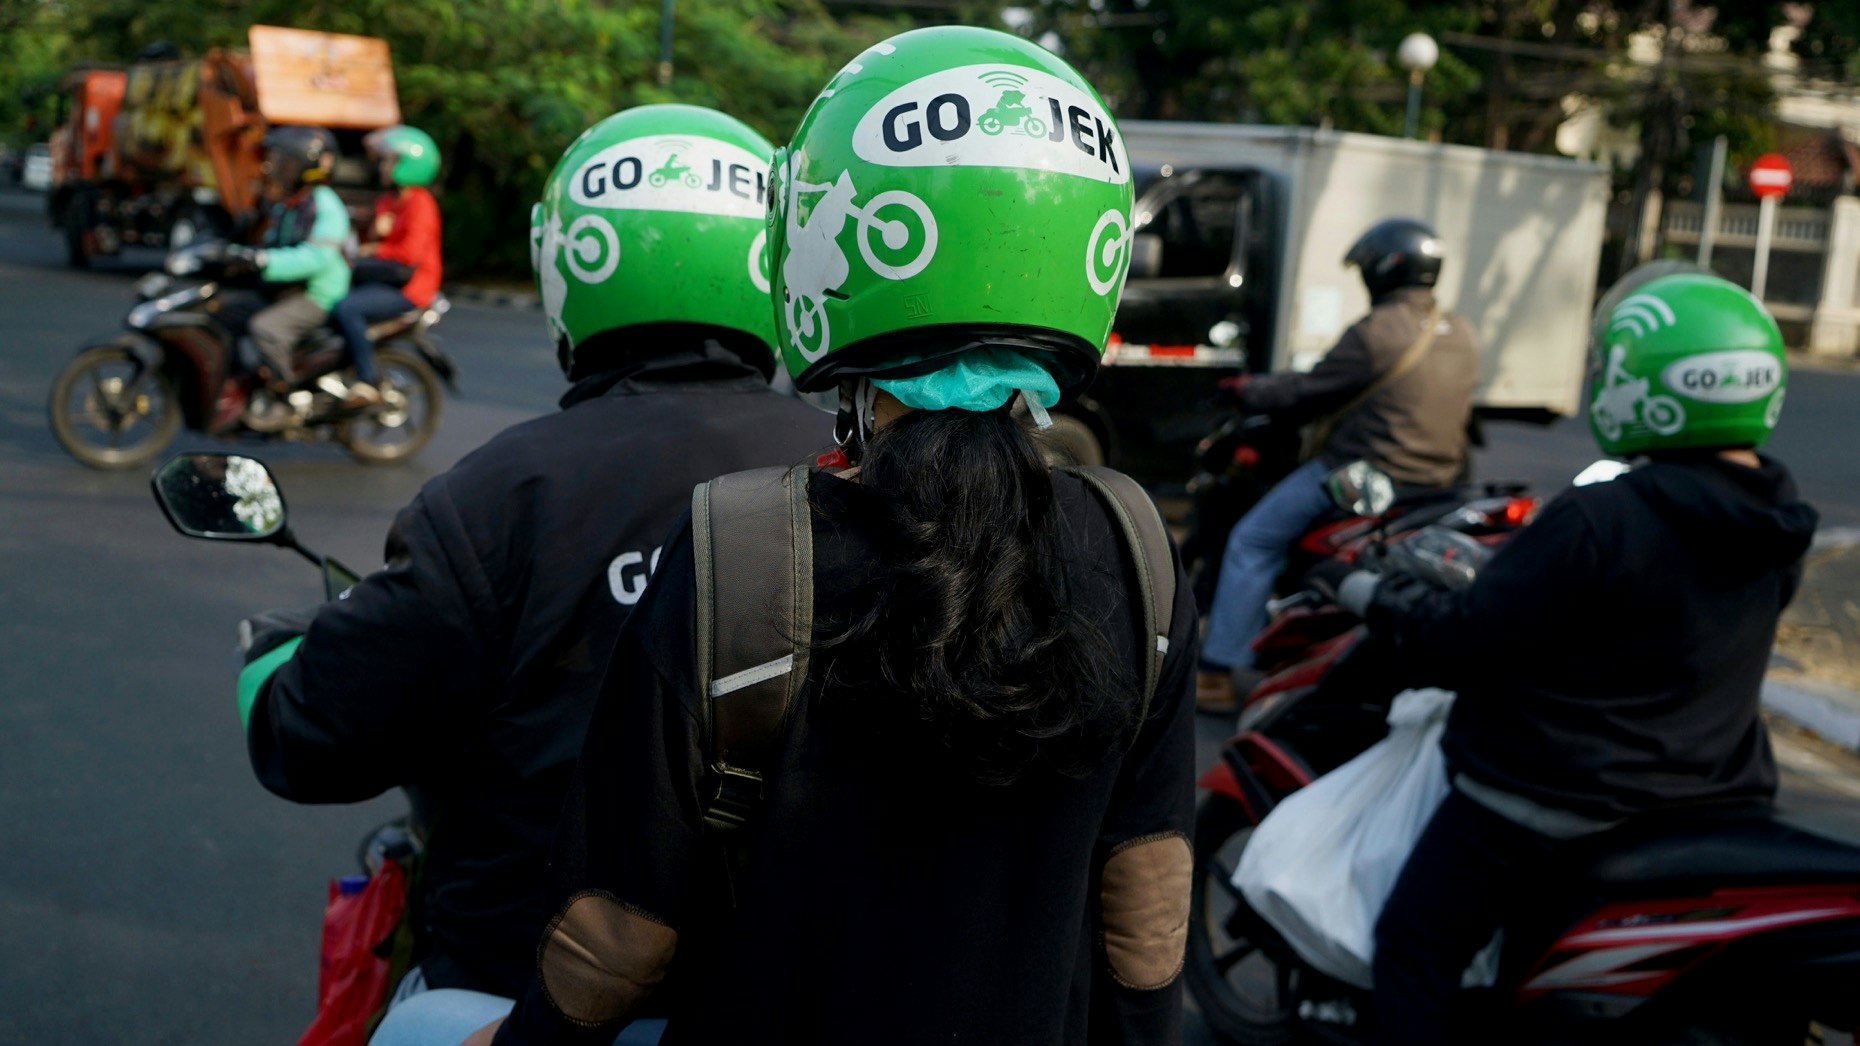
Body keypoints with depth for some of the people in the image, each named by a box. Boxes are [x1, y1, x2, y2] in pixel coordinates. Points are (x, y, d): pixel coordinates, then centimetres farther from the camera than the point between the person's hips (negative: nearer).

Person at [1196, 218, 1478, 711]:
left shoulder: (1376, 333, -15)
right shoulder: (1463, 336, 8)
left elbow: (1306, 395, -11)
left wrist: (1248, 390, 5)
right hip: (1441, 480, 8)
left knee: (1252, 542, 1)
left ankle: (1220, 674, -2)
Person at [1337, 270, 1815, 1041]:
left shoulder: (1598, 521, -26)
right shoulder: (1773, 528, -1)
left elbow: (1463, 649, -21)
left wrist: (1382, 599, -3)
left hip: (1551, 803, -8)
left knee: (1413, 952, 6)